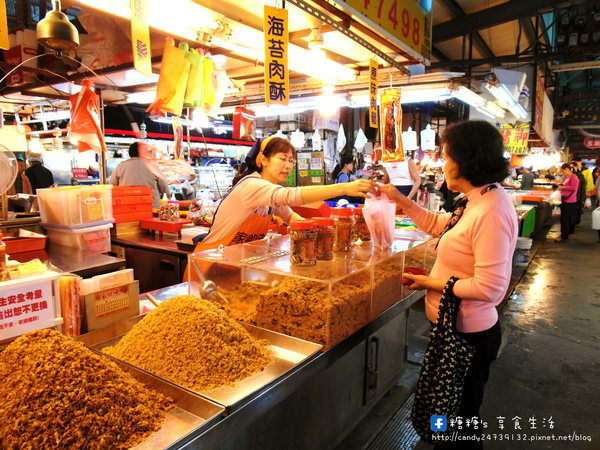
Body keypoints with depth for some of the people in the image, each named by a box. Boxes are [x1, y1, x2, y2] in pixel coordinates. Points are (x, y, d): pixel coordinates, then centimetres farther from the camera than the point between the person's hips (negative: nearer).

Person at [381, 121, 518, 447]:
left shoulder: (491, 212, -28)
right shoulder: (477, 201, 2)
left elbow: (488, 287, -29)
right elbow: (438, 225, 18)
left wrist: (433, 282, -18)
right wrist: (400, 200, 12)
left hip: (469, 334, -9)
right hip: (454, 326, 9)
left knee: (459, 417, 15)